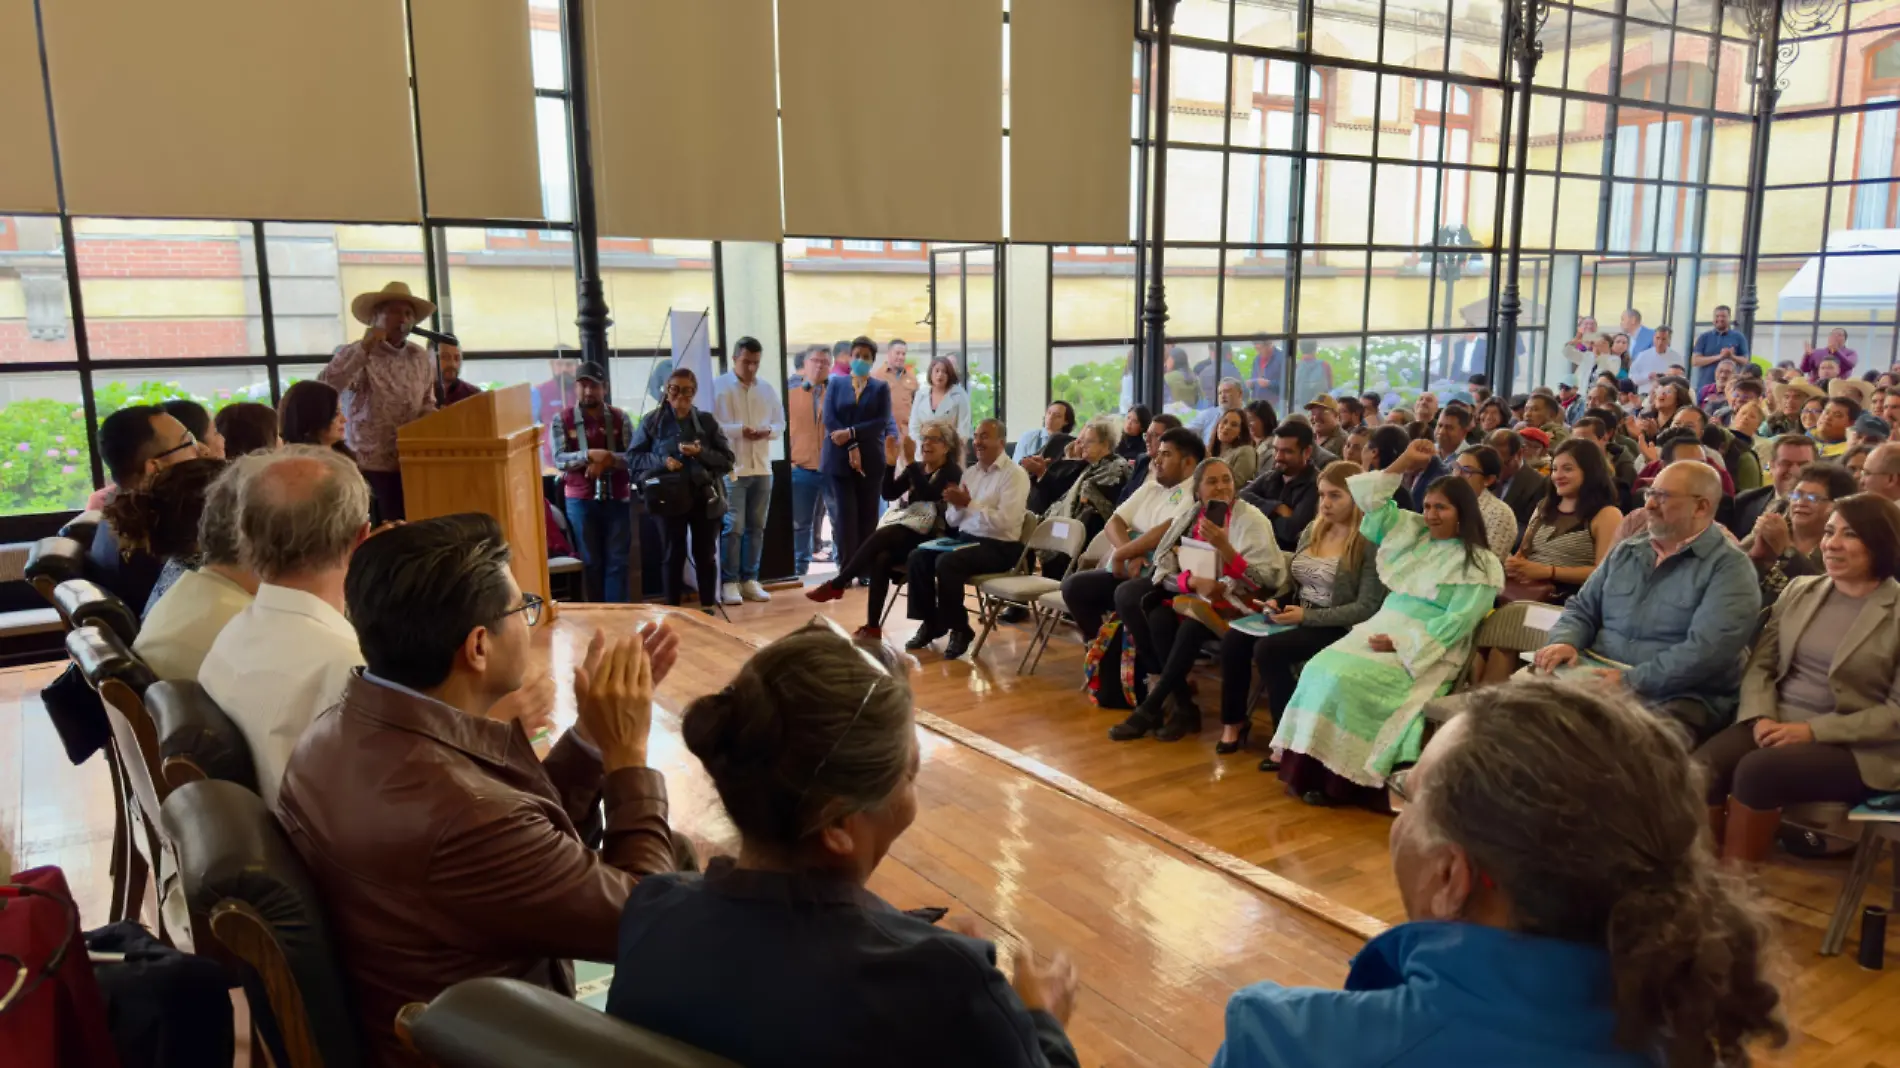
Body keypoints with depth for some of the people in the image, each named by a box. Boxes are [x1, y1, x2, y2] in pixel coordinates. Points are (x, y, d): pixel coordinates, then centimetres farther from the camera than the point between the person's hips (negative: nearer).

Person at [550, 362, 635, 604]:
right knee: (591, 562, 7)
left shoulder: (620, 417, 3)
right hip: (580, 500, 0)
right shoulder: (561, 419, 1)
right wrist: (590, 455, -23)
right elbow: (560, 460, -8)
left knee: (617, 561, 1)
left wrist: (607, 460, -20)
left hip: (617, 498, 0)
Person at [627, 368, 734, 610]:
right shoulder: (652, 421, 2)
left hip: (705, 497, 1)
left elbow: (727, 459, 2)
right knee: (674, 555, 5)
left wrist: (701, 453, -15)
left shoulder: (707, 421, 4)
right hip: (670, 497, -1)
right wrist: (662, 461, -14)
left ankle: (707, 609, 18)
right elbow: (632, 458, 2)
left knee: (705, 555, 7)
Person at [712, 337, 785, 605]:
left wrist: (768, 431, -9)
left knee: (756, 527, 9)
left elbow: (781, 423, 13)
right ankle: (729, 582, 2)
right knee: (733, 527, -6)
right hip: (731, 469, -5)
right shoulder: (718, 386, -3)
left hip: (762, 468, 5)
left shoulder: (767, 389, 13)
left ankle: (750, 580, 17)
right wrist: (740, 430, -20)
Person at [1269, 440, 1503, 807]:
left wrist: (1400, 643, -18)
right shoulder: (1411, 532, 15)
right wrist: (1404, 463, 9)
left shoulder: (1480, 565, -5)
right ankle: (1309, 769, -21)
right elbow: (1370, 501, 18)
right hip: (1380, 629, 6)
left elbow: (1455, 623, -12)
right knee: (1321, 669, -21)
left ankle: (1337, 779, -21)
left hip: (1425, 653, -6)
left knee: (1346, 679, -30)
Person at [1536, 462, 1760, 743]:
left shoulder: (1729, 566, -3)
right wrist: (1565, 642, -4)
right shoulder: (1625, 553, 17)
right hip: (1596, 677, 6)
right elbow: (1582, 608, 19)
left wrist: (1631, 682, -23)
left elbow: (1707, 649, -16)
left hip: (1677, 696, -5)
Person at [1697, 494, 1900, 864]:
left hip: (1853, 747, -4)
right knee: (1699, 769, -27)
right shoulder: (1798, 590, 13)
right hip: (1776, 724, 4)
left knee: (1756, 770, -33)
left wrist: (1814, 730, -17)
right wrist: (1761, 717, -8)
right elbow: (1760, 664, 11)